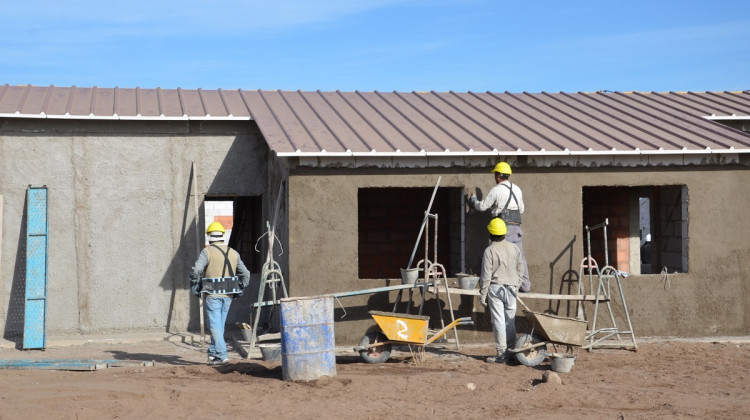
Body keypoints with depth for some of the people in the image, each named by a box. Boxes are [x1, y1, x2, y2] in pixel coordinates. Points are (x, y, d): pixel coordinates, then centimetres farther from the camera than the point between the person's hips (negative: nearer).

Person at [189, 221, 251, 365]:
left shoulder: (207, 251, -5)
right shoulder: (233, 253, 12)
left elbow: (196, 270, -17)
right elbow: (246, 274, 13)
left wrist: (195, 286, -2)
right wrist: (239, 289, 21)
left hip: (213, 295, -5)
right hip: (228, 295, 5)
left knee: (215, 326, -5)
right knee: (220, 325, 15)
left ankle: (222, 356, -12)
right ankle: (212, 353, 20)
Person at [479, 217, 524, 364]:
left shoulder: (490, 250, -11)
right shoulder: (514, 248, 6)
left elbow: (486, 276, -11)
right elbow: (520, 269, 13)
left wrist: (482, 294, -5)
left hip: (495, 288, -5)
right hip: (511, 288, 5)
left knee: (498, 321, -3)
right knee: (510, 321, 11)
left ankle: (501, 354, -3)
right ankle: (512, 351, 14)